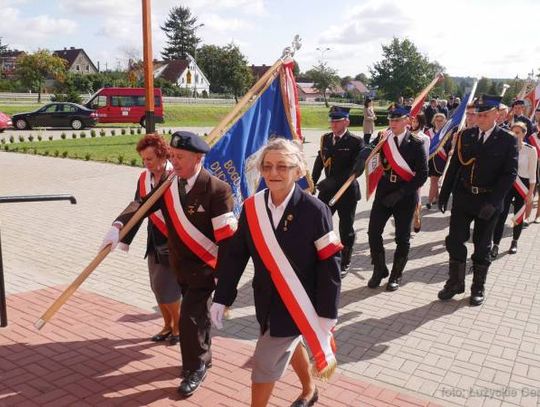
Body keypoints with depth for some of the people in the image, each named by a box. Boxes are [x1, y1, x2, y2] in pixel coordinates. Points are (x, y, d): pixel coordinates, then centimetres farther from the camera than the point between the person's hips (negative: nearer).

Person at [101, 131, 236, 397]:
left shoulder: (217, 190, -20)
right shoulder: (168, 184, -2)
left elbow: (228, 236, -19)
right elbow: (141, 206, -10)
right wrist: (117, 227, -28)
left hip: (204, 266, -6)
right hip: (179, 264, 6)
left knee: (189, 318, -4)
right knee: (197, 313, 22)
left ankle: (195, 368, 22)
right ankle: (202, 358, 44)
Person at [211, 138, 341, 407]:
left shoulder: (314, 210, -20)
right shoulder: (252, 207, -7)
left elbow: (329, 264, -16)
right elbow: (234, 254, -1)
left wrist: (327, 313, -15)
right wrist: (221, 299, -1)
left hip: (298, 304, -5)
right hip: (266, 299, 6)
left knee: (265, 364, 0)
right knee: (288, 344, 27)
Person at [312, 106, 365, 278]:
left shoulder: (356, 141, -11)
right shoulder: (325, 139, 6)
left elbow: (357, 168, -19)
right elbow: (319, 162, 13)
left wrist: (335, 181, -26)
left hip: (347, 192, -4)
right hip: (327, 190, 4)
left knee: (346, 229, 9)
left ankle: (345, 263, 27)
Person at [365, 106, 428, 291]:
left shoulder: (416, 144, -7)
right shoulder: (383, 139, 3)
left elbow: (422, 174, -10)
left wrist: (400, 193, -16)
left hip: (406, 196, -3)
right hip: (384, 192, 3)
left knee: (402, 237, 7)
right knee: (373, 232, 0)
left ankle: (396, 275, 24)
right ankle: (379, 270, 20)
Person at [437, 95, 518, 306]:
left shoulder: (508, 140, -7)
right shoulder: (466, 135, 2)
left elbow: (510, 173, -11)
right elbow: (454, 165, 6)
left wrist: (493, 202, -20)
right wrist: (444, 193, 3)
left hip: (489, 201, -2)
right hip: (463, 197, 3)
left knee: (482, 246, 9)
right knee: (455, 240, 4)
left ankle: (478, 288, 24)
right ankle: (455, 282, 21)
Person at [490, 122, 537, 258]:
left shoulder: (530, 150, -5)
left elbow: (532, 174, -3)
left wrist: (530, 193, -5)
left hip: (522, 186, 0)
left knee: (519, 216, 10)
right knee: (501, 215, -7)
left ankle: (514, 242, 29)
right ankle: (495, 246, -4)